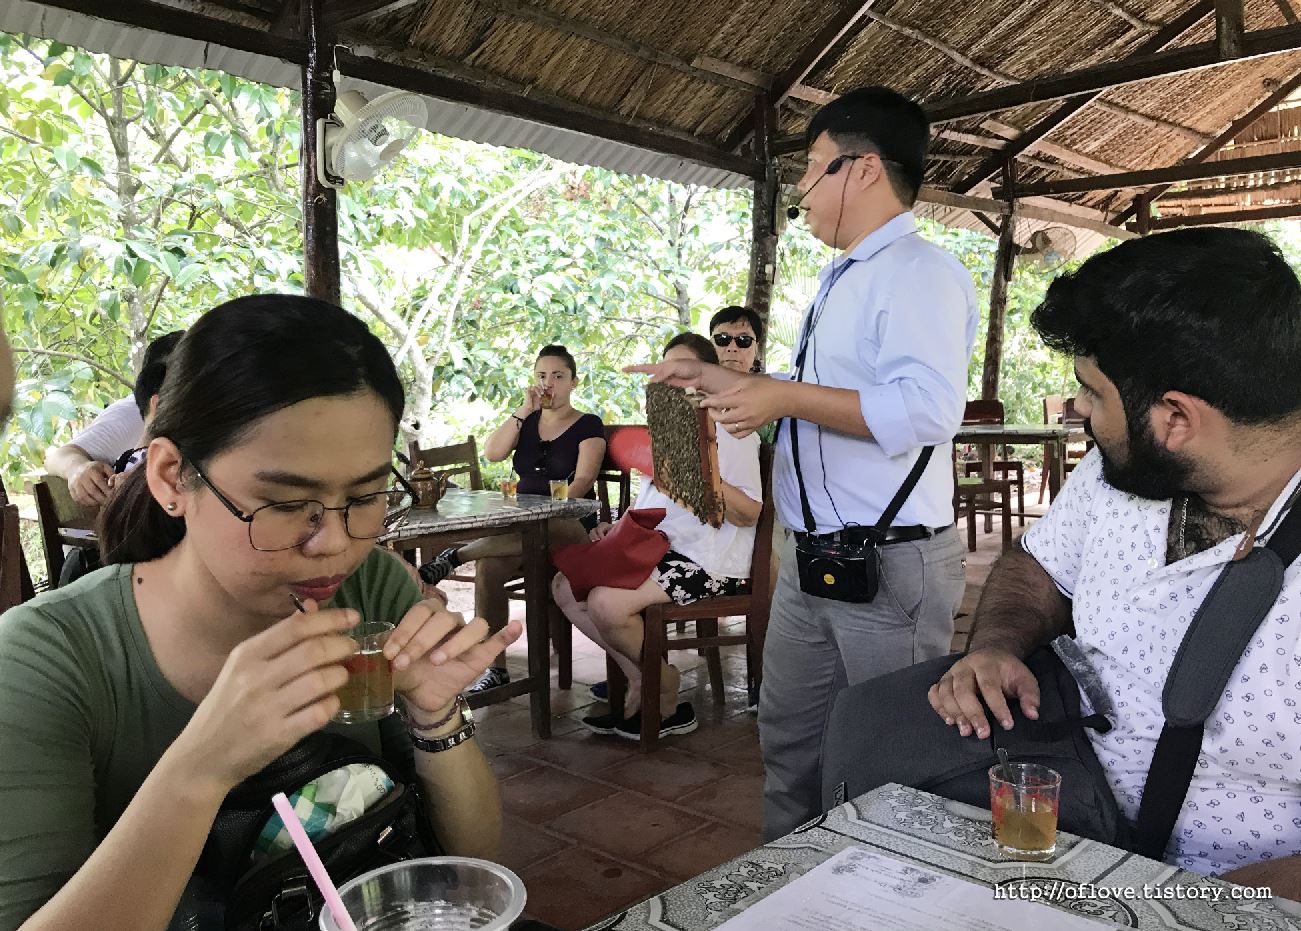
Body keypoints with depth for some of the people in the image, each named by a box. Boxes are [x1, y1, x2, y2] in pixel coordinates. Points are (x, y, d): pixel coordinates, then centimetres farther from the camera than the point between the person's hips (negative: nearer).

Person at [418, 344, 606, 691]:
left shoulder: (588, 425, 6)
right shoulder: (527, 422, 19)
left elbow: (583, 478, -9)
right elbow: (493, 453, 1)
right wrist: (524, 410, -3)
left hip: (569, 527, -4)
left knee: (535, 531, -43)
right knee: (488, 565, -30)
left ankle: (457, 555, -32)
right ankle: (495, 668, -26)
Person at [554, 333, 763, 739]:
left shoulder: (729, 429, -8)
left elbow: (749, 514, -17)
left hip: (708, 561, -9)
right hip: (655, 549, 9)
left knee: (606, 602, -27)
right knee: (565, 586, -2)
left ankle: (665, 691, -1)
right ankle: (639, 680, 4)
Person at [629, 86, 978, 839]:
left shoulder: (921, 273, -14)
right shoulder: (842, 279, 19)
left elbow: (927, 408, -29)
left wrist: (786, 396, -25)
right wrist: (715, 378, 22)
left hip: (889, 563, -10)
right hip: (811, 556, 10)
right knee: (789, 741, 20)